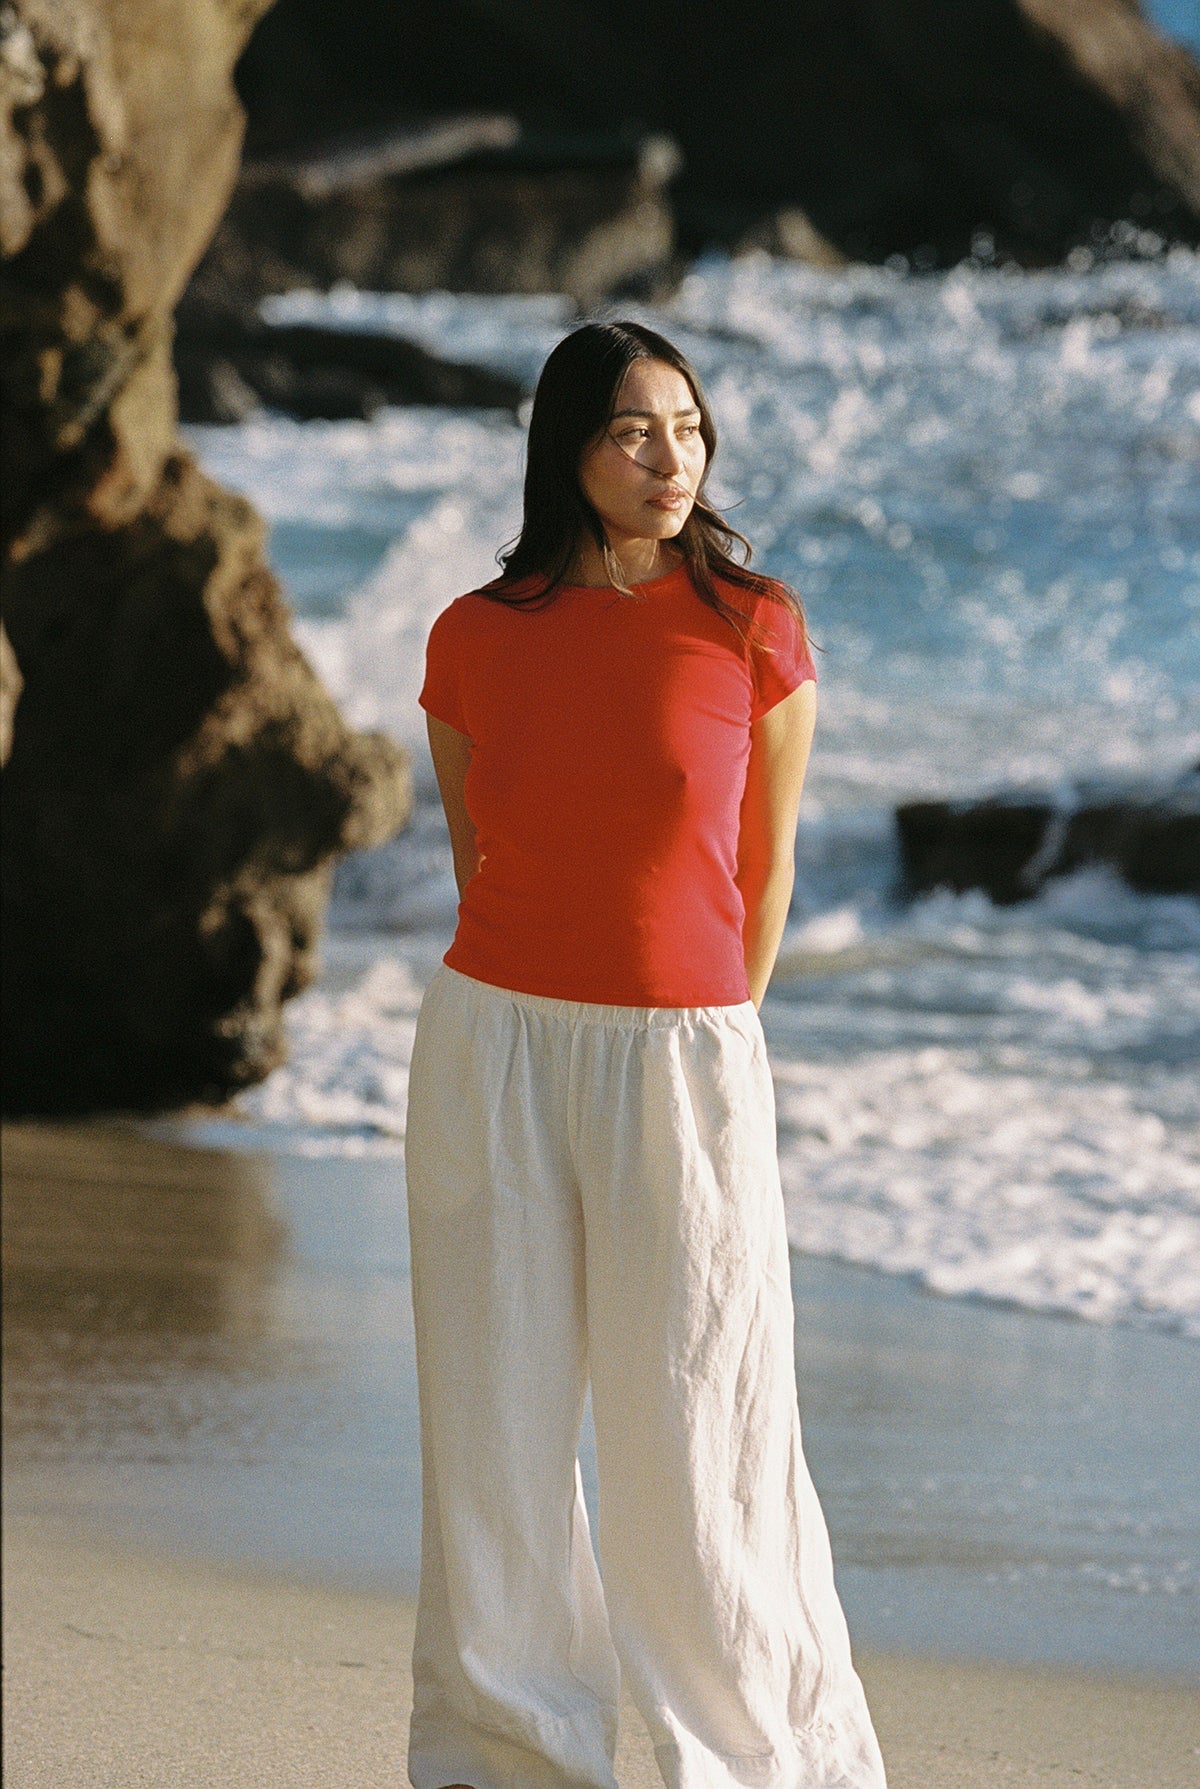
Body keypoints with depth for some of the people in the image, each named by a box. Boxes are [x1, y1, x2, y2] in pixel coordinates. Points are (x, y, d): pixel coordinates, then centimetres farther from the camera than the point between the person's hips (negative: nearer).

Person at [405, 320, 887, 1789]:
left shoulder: (753, 631, -4)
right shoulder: (475, 637, 2)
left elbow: (765, 861, 7)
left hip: (683, 1056, -2)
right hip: (490, 1049, 2)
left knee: (694, 1432, 0)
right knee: (496, 1411, 5)